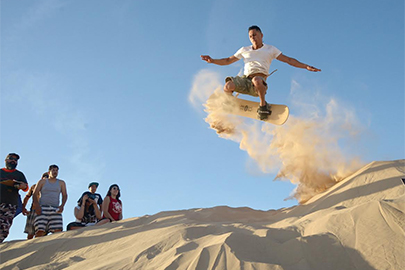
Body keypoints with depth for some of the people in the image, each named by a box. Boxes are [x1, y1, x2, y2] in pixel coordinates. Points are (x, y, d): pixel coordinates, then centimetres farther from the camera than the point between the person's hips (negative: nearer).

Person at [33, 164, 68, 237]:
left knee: (58, 230, -16)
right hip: (42, 209, -1)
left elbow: (65, 195, 13)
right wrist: (36, 205, -10)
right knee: (40, 231, -16)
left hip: (55, 210, 1)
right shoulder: (42, 181, 16)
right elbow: (35, 194, 8)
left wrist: (62, 205, -7)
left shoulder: (61, 183, 20)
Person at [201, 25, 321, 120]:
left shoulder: (270, 49, 15)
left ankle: (263, 106, -16)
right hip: (244, 80, 3)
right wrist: (212, 61, 12)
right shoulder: (244, 50, 22)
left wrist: (306, 66, 0)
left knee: (257, 80, -42)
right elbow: (228, 61, 26)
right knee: (228, 86, -30)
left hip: (260, 81, -2)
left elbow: (289, 60, 12)